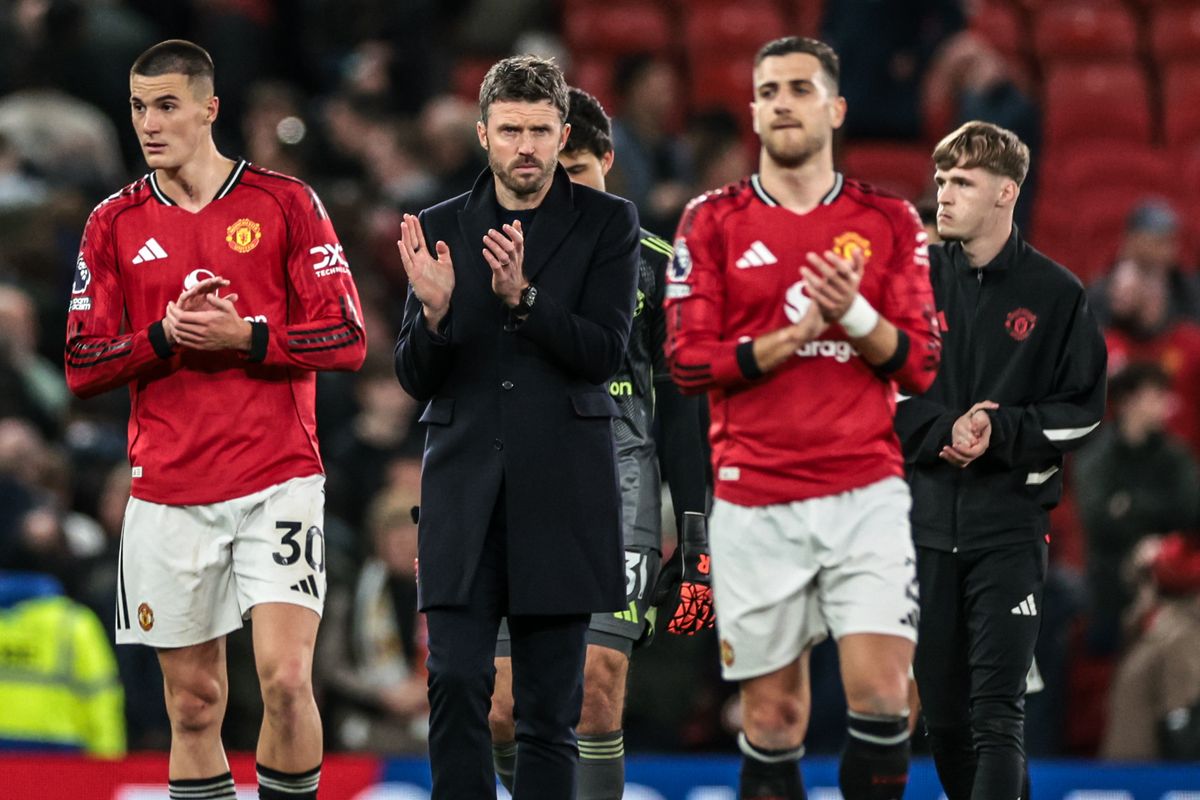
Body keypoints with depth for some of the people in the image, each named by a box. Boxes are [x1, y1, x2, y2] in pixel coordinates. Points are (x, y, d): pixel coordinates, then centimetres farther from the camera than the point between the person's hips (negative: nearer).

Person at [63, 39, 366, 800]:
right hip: (169, 494, 3)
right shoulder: (115, 223, 7)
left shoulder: (285, 202, 0)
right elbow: (82, 366, 5)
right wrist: (162, 337, -12)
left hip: (278, 482, -2)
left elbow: (347, 337, -2)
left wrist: (247, 337, -16)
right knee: (194, 704, 5)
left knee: (286, 678, -15)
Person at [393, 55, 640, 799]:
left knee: (552, 703, 1)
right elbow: (418, 378, 6)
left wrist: (522, 295, -21)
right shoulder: (441, 229, 8)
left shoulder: (608, 223, 3)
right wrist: (434, 311, -15)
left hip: (561, 487, -1)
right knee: (456, 683, -9)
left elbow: (605, 351, -7)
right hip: (464, 486, 1)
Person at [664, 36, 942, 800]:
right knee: (773, 716, 1)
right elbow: (689, 362, -2)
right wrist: (796, 333, -13)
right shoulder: (713, 222, 5)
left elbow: (922, 364, 3)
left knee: (882, 698, -12)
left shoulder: (891, 222, 7)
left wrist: (855, 314, -16)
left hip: (866, 493, 0)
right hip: (755, 502, 0)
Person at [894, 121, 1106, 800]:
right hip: (926, 520, 3)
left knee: (997, 712, -12)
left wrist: (1000, 432, -15)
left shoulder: (1056, 295, 0)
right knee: (942, 710, 8)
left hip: (1010, 525, -3)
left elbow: (1082, 412, 1)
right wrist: (941, 429, -13)